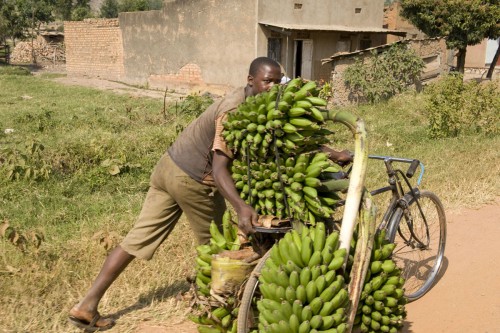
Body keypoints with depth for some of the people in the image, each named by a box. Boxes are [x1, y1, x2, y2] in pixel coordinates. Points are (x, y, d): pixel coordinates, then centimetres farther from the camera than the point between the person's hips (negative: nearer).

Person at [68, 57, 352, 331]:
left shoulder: (251, 101, 4)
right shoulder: (235, 111, -24)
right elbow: (219, 169, -33)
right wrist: (241, 206, -49)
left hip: (169, 166, 8)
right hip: (191, 181, -8)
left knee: (138, 238, 9)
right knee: (214, 244, 13)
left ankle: (88, 305, 14)